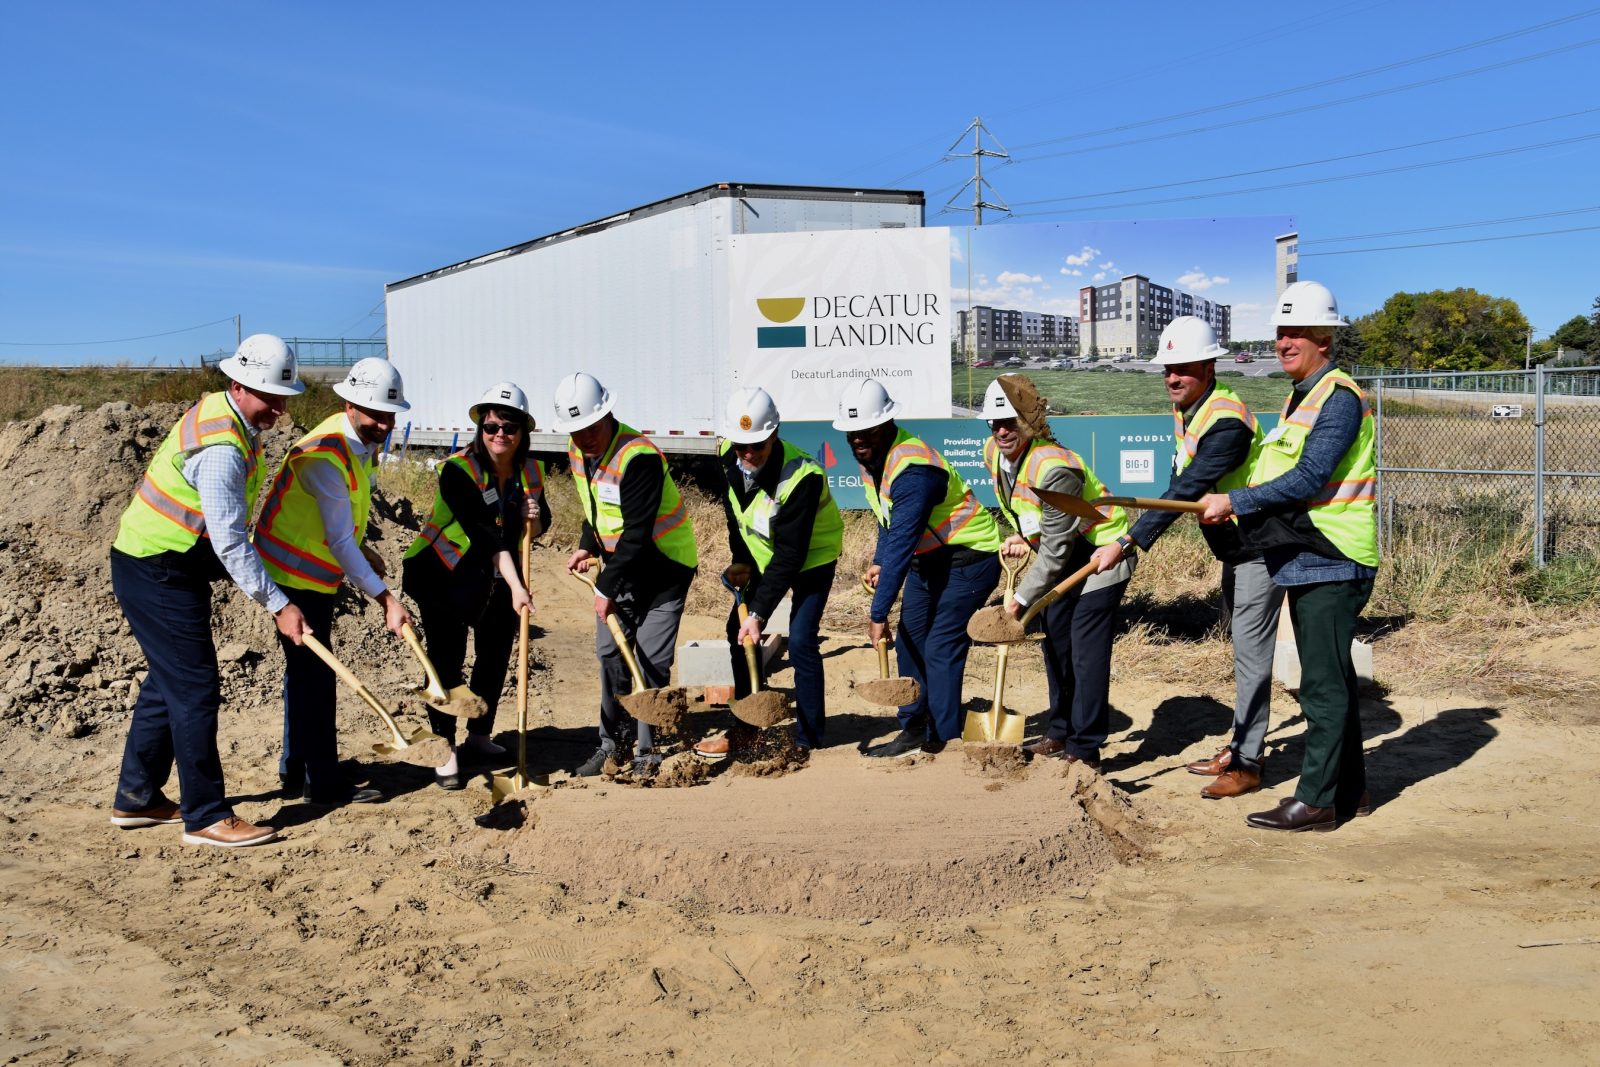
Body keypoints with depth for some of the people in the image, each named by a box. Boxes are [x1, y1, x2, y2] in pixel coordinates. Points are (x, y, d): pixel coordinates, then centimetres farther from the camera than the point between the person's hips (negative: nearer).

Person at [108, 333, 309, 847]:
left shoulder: (221, 412, 6)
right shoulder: (221, 448, -26)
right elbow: (230, 542, -27)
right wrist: (277, 604, -25)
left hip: (164, 568, 10)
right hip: (158, 574, -10)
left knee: (169, 682, 17)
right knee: (195, 688, -7)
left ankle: (135, 798, 29)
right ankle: (206, 817, 1)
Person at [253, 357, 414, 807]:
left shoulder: (360, 442, 4)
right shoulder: (325, 456, -27)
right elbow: (340, 541, -28)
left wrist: (363, 551, 7)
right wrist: (385, 600, -28)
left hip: (315, 574, 10)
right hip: (295, 575, -10)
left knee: (305, 671, 17)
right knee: (315, 675, -5)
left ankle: (295, 770, 30)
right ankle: (325, 785, 4)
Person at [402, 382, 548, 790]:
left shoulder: (531, 471, -4)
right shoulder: (457, 470, -22)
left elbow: (541, 524, 8)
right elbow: (484, 534, -28)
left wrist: (534, 520, -18)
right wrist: (516, 587, -33)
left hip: (498, 578, 6)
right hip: (446, 575, -5)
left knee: (495, 656, 12)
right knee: (447, 660, -9)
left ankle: (479, 735, 30)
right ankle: (444, 751, 0)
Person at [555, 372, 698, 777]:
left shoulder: (639, 457, -27)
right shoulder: (578, 451, 0)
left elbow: (636, 534, -27)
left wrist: (607, 588, -23)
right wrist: (588, 547, 2)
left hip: (664, 565, -8)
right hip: (620, 563, 8)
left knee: (651, 660, -7)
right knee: (609, 652, 9)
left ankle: (648, 751, 5)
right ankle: (614, 744, 21)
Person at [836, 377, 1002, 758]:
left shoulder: (913, 469, -31)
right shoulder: (870, 455, -1)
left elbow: (901, 545, -33)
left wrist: (878, 614, -31)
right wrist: (878, 562, 4)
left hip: (969, 558, -10)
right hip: (927, 558, 10)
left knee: (941, 646, -12)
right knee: (909, 642, 9)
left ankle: (942, 744, -3)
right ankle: (914, 732, 19)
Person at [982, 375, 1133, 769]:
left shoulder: (1053, 468, -33)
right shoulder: (992, 452, -7)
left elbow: (1056, 548, -28)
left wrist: (1022, 598, -23)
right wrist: (1020, 537, -5)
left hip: (1101, 552, -9)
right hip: (1065, 558, 9)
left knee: (1087, 652, -9)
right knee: (1055, 644, 14)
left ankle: (1085, 749, 0)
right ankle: (1059, 733, 28)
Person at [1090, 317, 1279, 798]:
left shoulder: (1226, 422, -28)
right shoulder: (1183, 409, 3)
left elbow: (1186, 491, -35)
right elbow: (1182, 485, 13)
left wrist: (1126, 544, -39)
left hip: (1260, 550, -10)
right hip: (1235, 548, 10)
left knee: (1251, 657, -6)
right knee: (1243, 654, 17)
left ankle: (1246, 766, 2)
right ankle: (1240, 748, 29)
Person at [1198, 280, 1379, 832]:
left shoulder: (1340, 398, -13)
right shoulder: (1301, 397, 18)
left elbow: (1308, 480, -22)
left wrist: (1235, 501, -19)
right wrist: (1235, 508, 7)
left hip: (1330, 561, -10)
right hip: (1306, 560, 10)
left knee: (1323, 683, -6)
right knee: (1329, 679, 15)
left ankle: (1317, 801, -1)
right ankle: (1348, 790, 26)